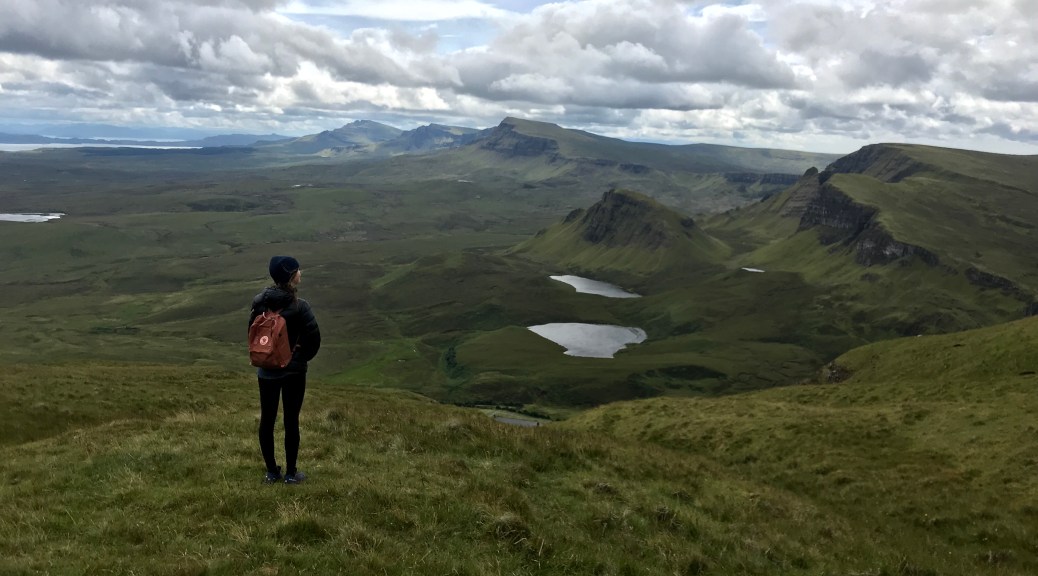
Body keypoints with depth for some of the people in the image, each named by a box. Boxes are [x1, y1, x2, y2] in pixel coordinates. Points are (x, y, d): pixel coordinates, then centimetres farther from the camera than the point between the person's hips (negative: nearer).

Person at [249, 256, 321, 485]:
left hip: (266, 370, 4)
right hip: (293, 371, -4)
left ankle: (272, 472, 21)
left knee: (267, 420, 12)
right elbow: (314, 337, -18)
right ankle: (290, 473, 14)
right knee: (291, 421, 6)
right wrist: (302, 357, 0)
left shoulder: (259, 302, -3)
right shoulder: (299, 306, -18)